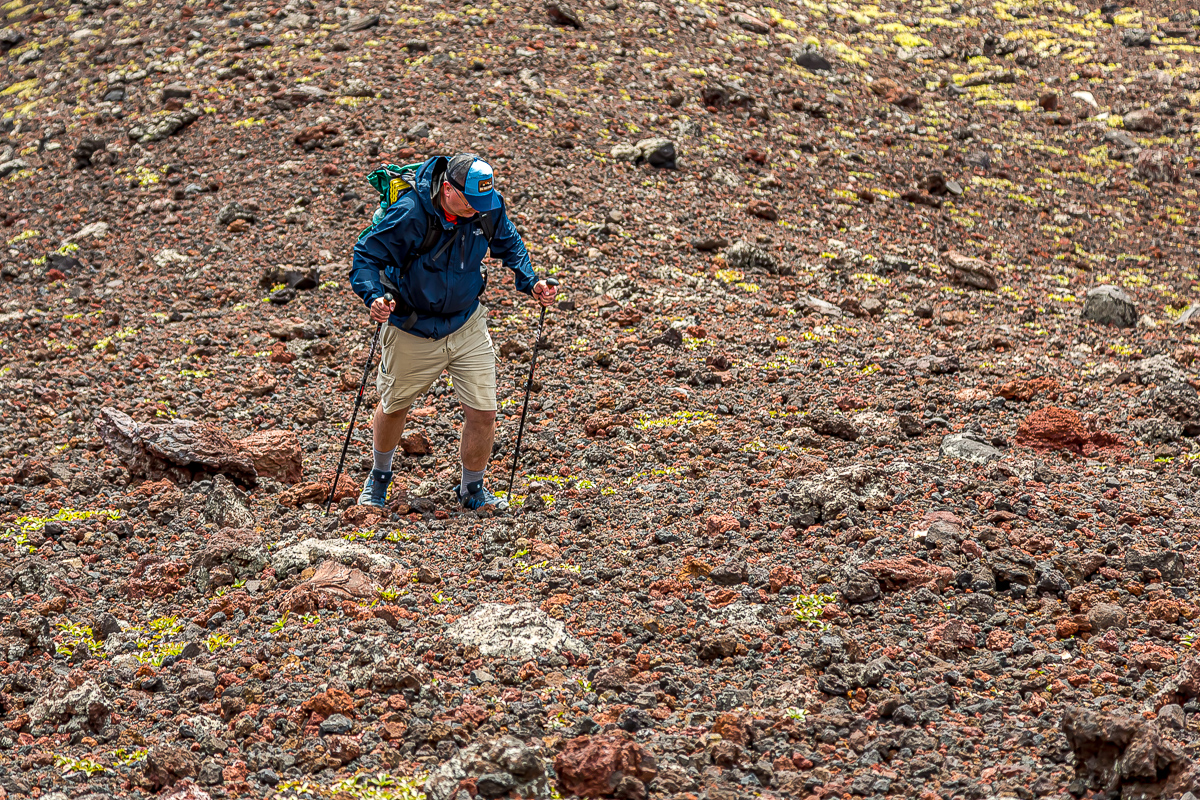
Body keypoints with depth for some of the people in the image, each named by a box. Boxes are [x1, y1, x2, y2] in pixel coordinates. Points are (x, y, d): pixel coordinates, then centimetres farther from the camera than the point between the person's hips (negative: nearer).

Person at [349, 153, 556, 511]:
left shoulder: (489, 208, -13)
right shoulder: (410, 214, -27)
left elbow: (509, 243, 8)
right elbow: (367, 256, -19)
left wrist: (530, 282, -7)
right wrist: (374, 296, -37)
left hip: (467, 324, 3)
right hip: (413, 330, -3)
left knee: (483, 414, -2)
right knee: (393, 407, 18)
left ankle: (472, 489, 24)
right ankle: (380, 476, 47)